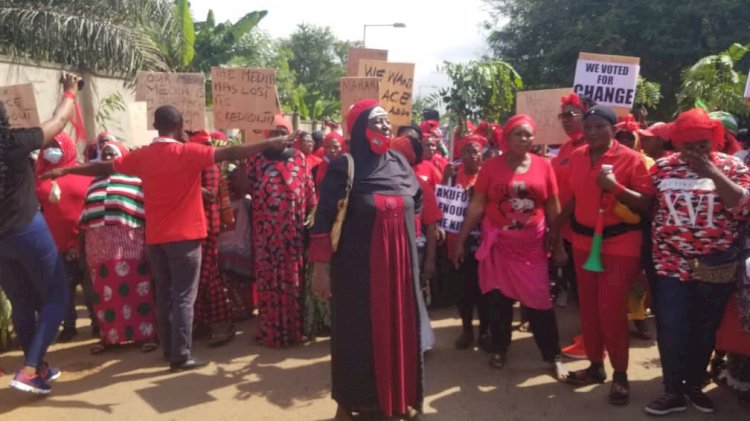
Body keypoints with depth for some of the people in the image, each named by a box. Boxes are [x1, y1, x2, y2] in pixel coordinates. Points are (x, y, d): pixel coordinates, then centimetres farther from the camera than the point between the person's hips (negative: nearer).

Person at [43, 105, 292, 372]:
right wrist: (271, 143, -14)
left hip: (155, 238, 5)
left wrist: (65, 171, 30)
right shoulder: (188, 152, -10)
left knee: (164, 294, 15)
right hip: (184, 237, -5)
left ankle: (169, 349, 24)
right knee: (184, 297, -1)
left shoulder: (141, 156, 5)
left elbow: (103, 168, 15)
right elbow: (231, 154, -16)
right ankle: (181, 356, 0)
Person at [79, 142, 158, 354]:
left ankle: (145, 333, -1)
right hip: (99, 243, 5)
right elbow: (86, 213, 22)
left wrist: (149, 236, -8)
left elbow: (148, 208, 0)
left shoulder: (135, 179, 8)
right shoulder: (95, 183, 24)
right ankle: (109, 334, 17)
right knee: (104, 291, 6)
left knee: (135, 287, -6)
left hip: (129, 241, -5)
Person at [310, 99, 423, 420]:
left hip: (399, 263, 5)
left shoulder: (399, 163, 5)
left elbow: (416, 204, 20)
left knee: (398, 327, 12)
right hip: (358, 265, -4)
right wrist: (320, 267, -14)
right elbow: (324, 219, -11)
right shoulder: (344, 168, -9)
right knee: (357, 330, 5)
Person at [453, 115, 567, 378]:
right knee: (498, 299, 10)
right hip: (498, 244, 0)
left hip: (532, 246, 0)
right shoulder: (491, 166, -4)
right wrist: (461, 240, -2)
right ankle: (499, 349, 28)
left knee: (539, 301, 2)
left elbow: (553, 209, 4)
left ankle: (553, 356, 17)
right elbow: (476, 206, -2)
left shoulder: (543, 166, -1)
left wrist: (559, 245, 5)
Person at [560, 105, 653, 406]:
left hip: (620, 243, -5)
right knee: (588, 307, 12)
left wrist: (615, 186, -24)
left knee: (612, 310, -5)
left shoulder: (631, 158, -10)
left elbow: (647, 205, -12)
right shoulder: (577, 157, 4)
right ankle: (595, 366, 29)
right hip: (583, 241, 5)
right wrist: (555, 228, 12)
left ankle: (620, 374, 14)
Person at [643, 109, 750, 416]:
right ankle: (673, 391, 18)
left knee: (705, 330, 14)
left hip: (716, 267, 1)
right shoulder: (662, 168, 0)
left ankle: (695, 384, 34)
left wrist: (712, 172, -18)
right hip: (671, 265, 0)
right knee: (671, 331, 1)